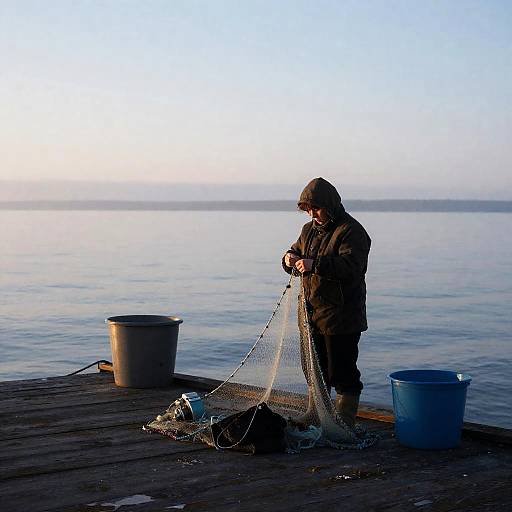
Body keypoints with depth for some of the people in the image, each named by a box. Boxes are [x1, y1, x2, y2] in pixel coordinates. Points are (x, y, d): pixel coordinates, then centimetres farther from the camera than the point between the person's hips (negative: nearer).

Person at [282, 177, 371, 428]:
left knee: (342, 371, -2)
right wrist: (290, 259, -2)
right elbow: (297, 249, 24)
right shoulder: (309, 230, 14)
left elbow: (351, 266, -24)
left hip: (342, 317, -8)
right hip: (312, 313, 8)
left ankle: (344, 422, 7)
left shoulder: (351, 231, -11)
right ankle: (314, 413, 31)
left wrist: (315, 264, -33)